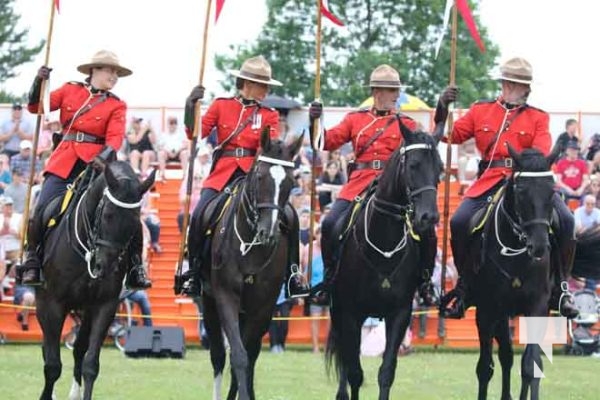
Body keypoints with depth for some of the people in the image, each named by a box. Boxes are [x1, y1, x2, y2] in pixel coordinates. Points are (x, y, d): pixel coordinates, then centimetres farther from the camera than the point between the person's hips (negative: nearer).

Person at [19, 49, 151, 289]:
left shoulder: (116, 106, 7)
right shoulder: (70, 91, 11)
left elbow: (115, 137, -7)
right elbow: (36, 107, 8)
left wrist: (105, 156, -28)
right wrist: (39, 81, -10)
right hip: (64, 163, 0)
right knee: (42, 211, -13)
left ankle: (134, 269, -2)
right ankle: (32, 262, 6)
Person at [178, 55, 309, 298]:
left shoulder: (269, 115, 10)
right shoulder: (221, 106, 9)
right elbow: (196, 133, 2)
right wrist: (191, 106, -12)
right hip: (224, 173, -1)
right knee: (200, 216, -22)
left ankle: (292, 275, -8)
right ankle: (194, 272, -6)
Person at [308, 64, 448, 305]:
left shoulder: (406, 124, 12)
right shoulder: (356, 119, 16)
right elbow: (328, 141, 7)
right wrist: (315, 121, -9)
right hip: (360, 183, 1)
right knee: (331, 224, -17)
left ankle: (424, 281, 5)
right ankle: (330, 281, -2)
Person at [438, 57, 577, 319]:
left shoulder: (538, 118, 12)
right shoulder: (481, 111, 16)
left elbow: (541, 150, -2)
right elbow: (452, 135, 11)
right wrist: (443, 109, -5)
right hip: (491, 180, 1)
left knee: (564, 220, -22)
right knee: (460, 222, -23)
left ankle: (559, 289, -6)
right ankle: (464, 286, -3)